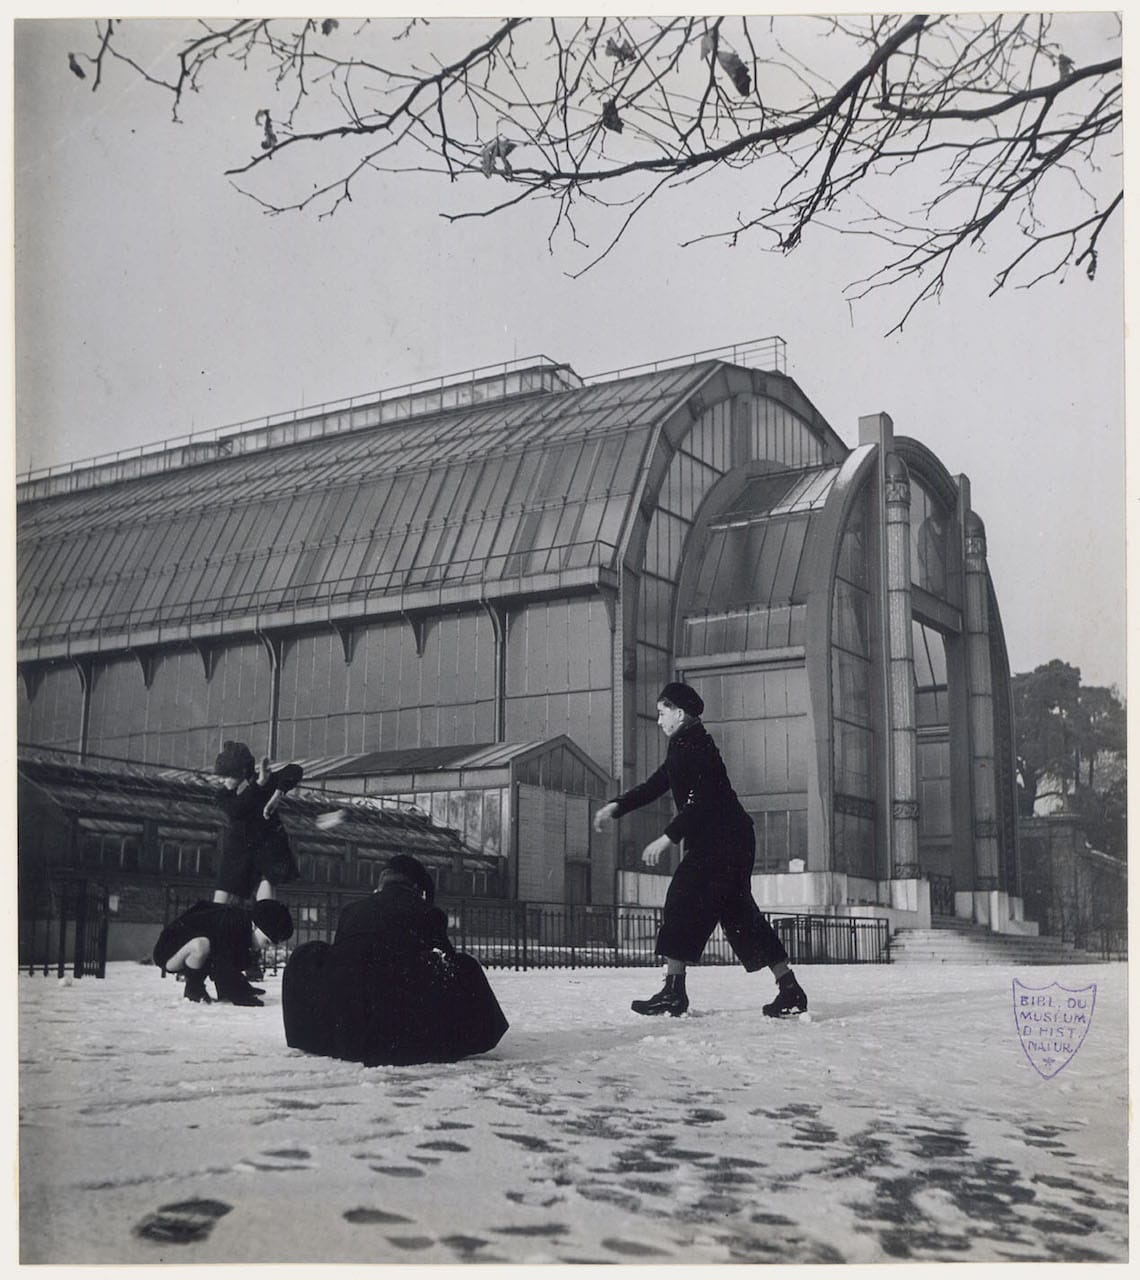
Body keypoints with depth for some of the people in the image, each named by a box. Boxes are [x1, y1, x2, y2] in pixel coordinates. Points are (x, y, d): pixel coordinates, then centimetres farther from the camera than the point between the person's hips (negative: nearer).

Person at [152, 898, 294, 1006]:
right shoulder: (229, 924, -30)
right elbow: (223, 968, -31)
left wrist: (245, 989, -3)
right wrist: (240, 996, -26)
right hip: (167, 952, -8)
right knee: (200, 945, -38)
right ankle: (192, 990, -13)